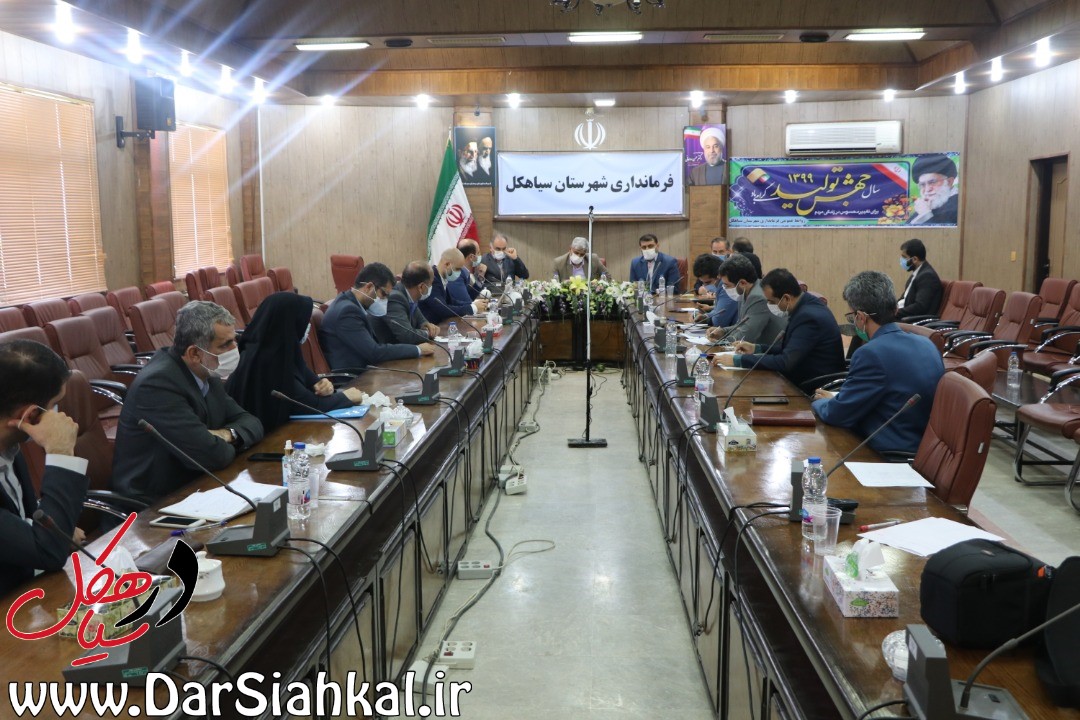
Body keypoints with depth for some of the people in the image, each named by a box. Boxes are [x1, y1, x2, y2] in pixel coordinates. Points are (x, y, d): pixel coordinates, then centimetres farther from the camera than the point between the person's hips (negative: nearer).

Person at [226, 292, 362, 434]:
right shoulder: (267, 361, -25)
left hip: (276, 425, 8)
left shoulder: (281, 349, 0)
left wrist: (320, 386, -10)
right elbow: (308, 405, -23)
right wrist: (346, 397, -9)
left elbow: (306, 377, 12)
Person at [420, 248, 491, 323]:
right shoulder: (431, 279, -20)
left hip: (438, 323, 7)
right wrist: (473, 307, -15)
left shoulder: (442, 278, 4)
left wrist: (474, 304, -2)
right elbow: (443, 310, -23)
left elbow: (450, 303, 12)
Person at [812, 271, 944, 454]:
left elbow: (837, 415, -11)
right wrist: (836, 399, 14)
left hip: (894, 456, -8)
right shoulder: (925, 344, 6)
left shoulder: (871, 354, -19)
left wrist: (820, 401, 9)